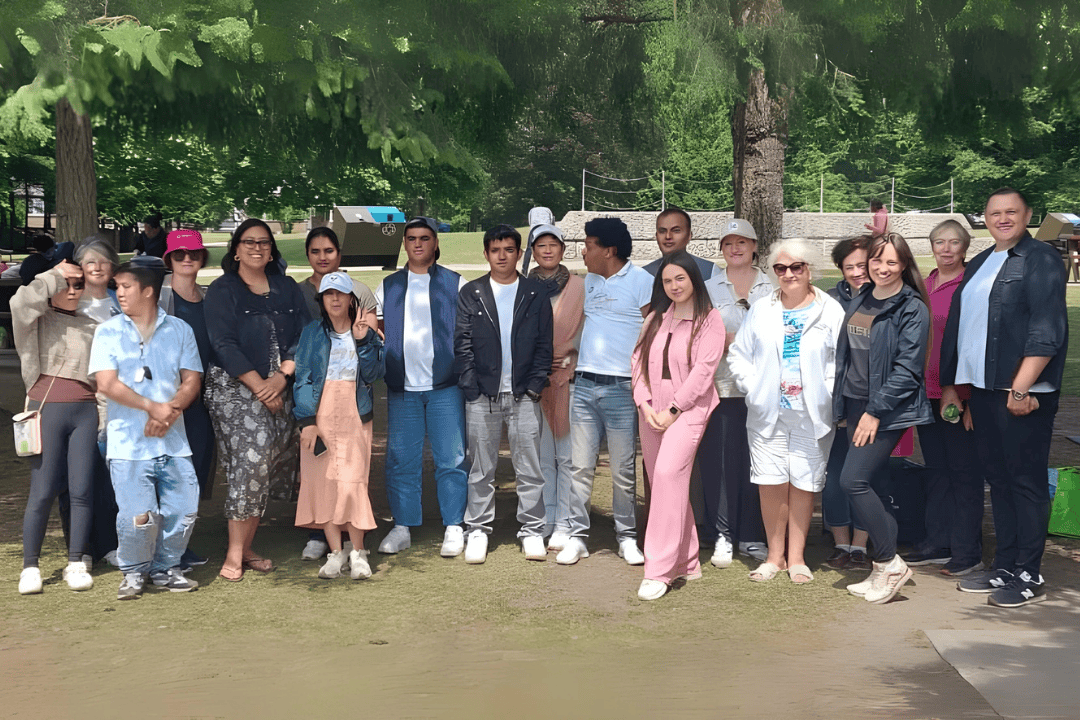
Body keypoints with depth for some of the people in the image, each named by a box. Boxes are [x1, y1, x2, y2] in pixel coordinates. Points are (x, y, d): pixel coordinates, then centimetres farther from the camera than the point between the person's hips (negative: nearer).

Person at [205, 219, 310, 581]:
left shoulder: (287, 289, 14)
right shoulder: (222, 290, 3)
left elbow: (303, 337, 6)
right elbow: (224, 346, -6)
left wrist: (280, 377, -9)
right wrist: (259, 386, -13)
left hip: (280, 389, 4)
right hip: (235, 389, -4)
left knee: (265, 468, 1)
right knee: (252, 459, -16)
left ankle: (245, 548, 11)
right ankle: (234, 554, -11)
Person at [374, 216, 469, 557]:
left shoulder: (455, 284, 8)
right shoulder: (388, 286, 15)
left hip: (445, 387, -2)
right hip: (401, 387, 2)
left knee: (451, 458, -2)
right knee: (400, 459, 4)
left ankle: (454, 527, 7)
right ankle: (402, 526, 15)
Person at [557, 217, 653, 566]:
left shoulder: (641, 280, -3)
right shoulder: (589, 281, 15)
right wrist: (571, 367, 13)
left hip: (620, 388, -5)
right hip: (584, 384, 5)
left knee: (623, 469, 3)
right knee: (581, 465, 4)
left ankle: (626, 536, 15)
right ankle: (577, 535, 10)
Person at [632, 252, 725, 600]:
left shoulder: (709, 319, -1)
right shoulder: (655, 318, 15)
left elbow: (703, 368, -9)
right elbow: (638, 360, 9)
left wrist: (673, 409, -13)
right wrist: (644, 403, -5)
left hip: (687, 409, -6)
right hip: (651, 411, 6)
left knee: (668, 473, -21)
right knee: (662, 481, 7)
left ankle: (659, 571, -20)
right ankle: (686, 562, 19)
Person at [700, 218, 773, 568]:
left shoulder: (772, 288, 12)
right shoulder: (709, 288, 12)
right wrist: (729, 341, -10)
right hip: (721, 386, 0)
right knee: (720, 462, -4)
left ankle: (752, 536, 10)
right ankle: (721, 536, 5)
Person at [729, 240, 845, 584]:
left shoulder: (830, 311, 2)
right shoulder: (761, 310, 11)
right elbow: (739, 354, 14)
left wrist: (826, 392, -10)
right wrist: (752, 386, 1)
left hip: (811, 414, -2)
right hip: (767, 413, 2)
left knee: (803, 484, 2)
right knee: (771, 483, -1)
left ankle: (796, 557, 15)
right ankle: (775, 555, 14)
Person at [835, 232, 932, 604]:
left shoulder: (912, 308, -10)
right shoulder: (858, 302, 12)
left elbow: (907, 367, -15)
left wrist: (875, 411, -17)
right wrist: (841, 407, 13)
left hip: (889, 409, -7)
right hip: (856, 405, 7)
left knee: (853, 479, -15)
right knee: (872, 483, 8)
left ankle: (890, 562, -1)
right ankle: (883, 571, 16)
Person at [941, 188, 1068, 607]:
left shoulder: (1041, 259, -6)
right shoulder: (979, 265, 18)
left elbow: (1047, 331, -15)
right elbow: (958, 328, 22)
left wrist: (1021, 388, -20)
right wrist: (951, 384, 18)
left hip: (1022, 392, -8)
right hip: (982, 389, 8)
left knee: (1026, 480, -2)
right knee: (997, 478, 11)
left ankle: (1028, 576, 5)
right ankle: (1004, 567, 19)